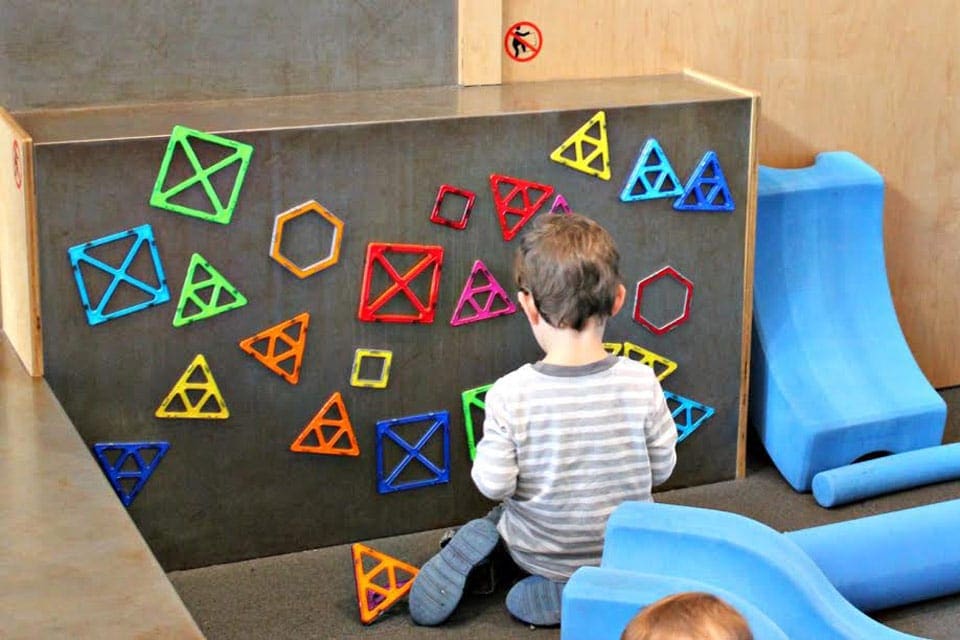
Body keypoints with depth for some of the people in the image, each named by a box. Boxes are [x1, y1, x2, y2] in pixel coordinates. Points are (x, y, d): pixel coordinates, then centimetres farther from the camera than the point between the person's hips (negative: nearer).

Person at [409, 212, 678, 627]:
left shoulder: (509, 395, -24)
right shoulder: (642, 383, -20)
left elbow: (493, 485, -17)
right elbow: (661, 469, -7)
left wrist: (487, 453, 4)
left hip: (537, 553, 2)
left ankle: (479, 540, 3)